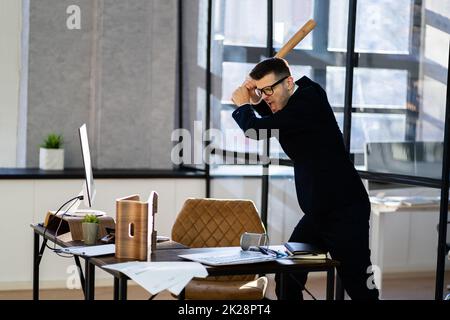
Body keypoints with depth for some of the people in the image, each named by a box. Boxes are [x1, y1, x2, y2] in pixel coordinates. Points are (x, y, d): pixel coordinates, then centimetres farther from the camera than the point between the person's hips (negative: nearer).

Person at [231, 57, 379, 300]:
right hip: (317, 213, 9)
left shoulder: (310, 100, -18)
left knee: (360, 288, -6)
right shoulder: (294, 104, 9)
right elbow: (274, 116, 33)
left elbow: (259, 130, -23)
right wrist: (256, 102, 11)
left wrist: (242, 106, -1)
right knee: (286, 280, 7)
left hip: (345, 211, -9)